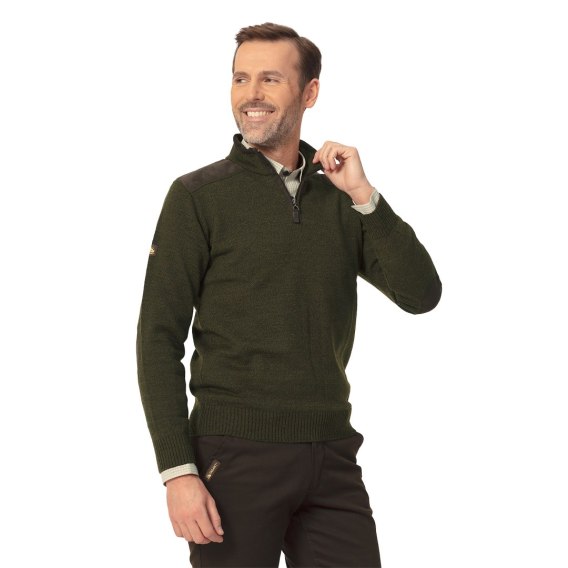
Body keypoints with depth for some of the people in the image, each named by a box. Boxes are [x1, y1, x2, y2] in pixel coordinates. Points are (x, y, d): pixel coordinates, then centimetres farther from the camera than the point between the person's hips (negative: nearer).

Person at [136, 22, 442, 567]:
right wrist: (177, 471, -14)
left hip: (332, 455, 4)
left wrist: (363, 194, -8)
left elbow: (420, 295, 0)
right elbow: (159, 341, -5)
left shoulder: (342, 199, 10)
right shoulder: (198, 195, -1)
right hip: (235, 455, -3)